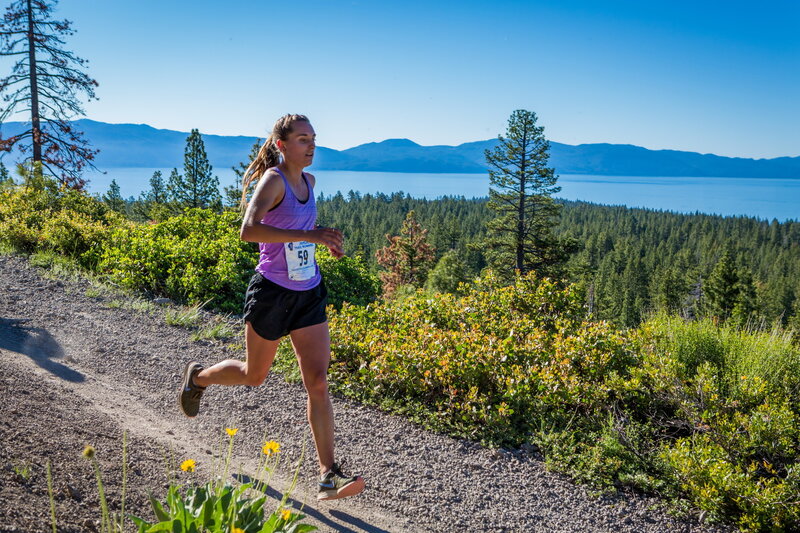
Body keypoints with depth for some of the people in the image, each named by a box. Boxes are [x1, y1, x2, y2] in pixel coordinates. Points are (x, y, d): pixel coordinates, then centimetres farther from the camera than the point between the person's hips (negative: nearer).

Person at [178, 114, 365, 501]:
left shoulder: (309, 181, 8)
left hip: (309, 295, 6)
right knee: (254, 376, 15)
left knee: (318, 383, -3)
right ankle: (197, 376, 47)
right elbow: (249, 230, -32)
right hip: (272, 292, -6)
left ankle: (328, 476, 0)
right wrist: (309, 235, -35)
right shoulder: (272, 179, -15)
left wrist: (324, 240, 10)